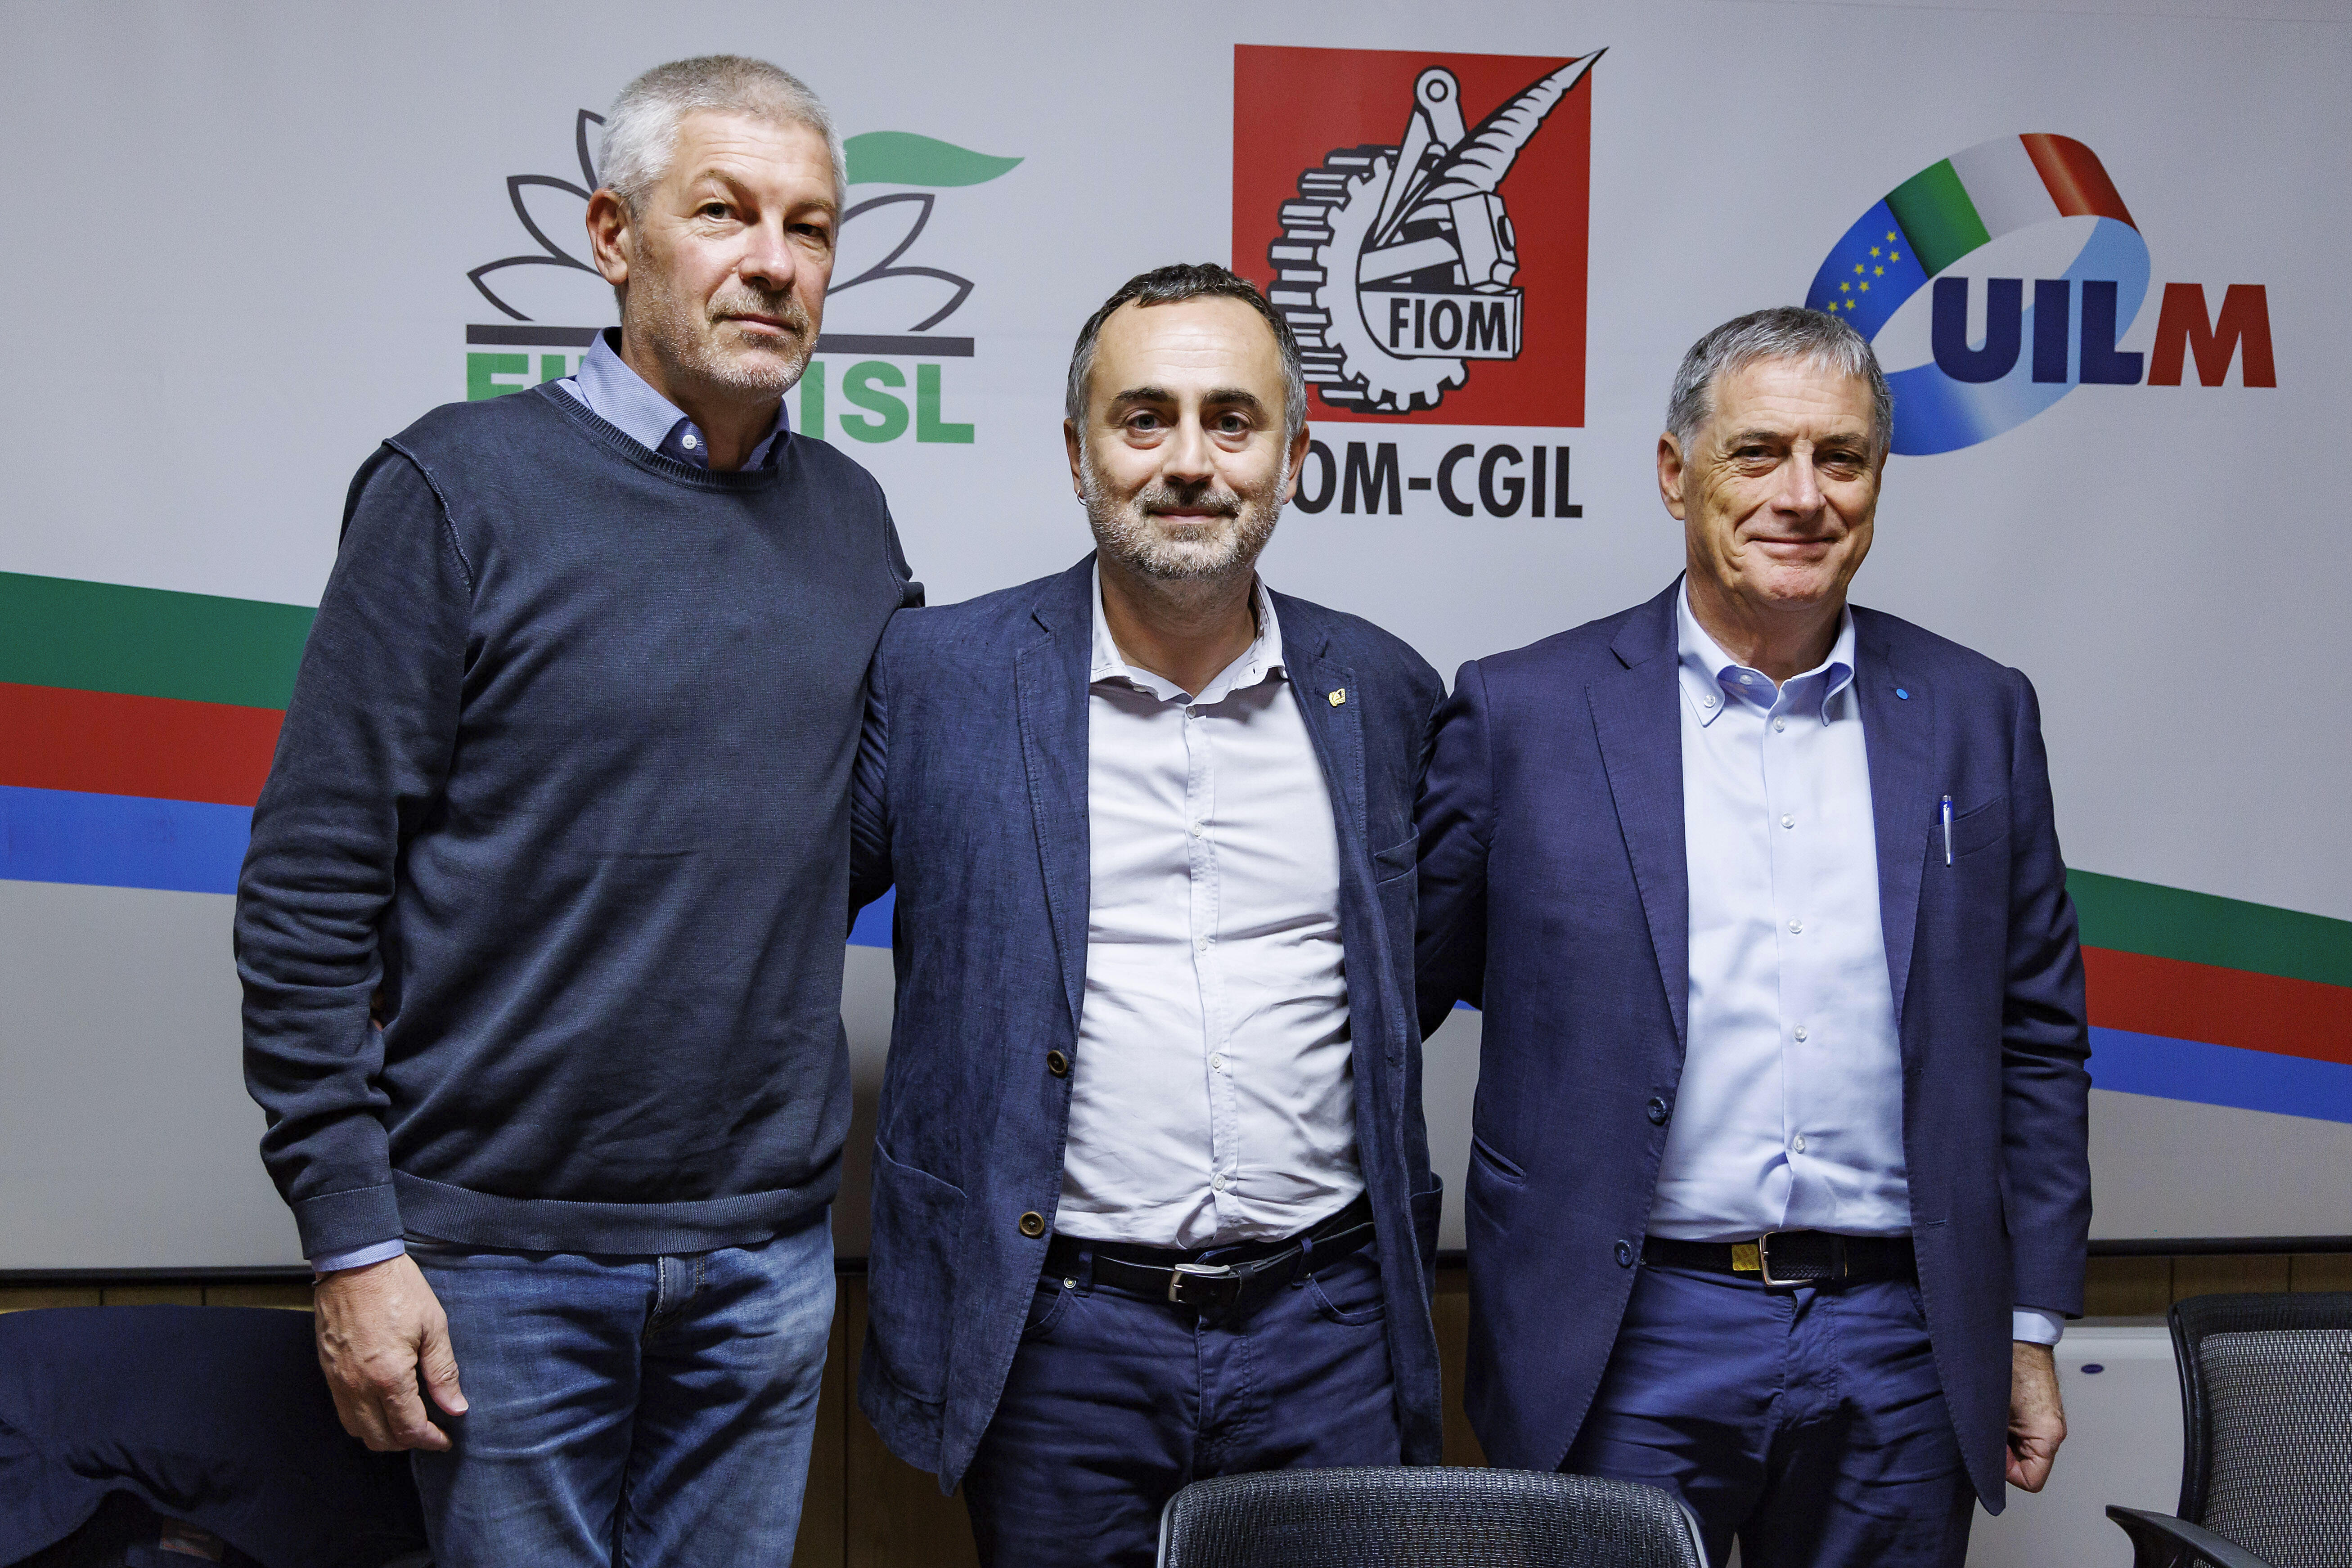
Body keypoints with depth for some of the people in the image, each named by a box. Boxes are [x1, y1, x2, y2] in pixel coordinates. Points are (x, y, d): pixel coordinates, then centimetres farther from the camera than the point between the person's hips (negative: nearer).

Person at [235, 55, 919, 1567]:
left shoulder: (849, 516, 6)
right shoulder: (459, 486, -8)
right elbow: (311, 887, -9)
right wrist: (351, 1239, -11)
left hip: (769, 1253, 4)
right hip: (504, 1250, -4)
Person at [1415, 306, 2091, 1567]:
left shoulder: (1978, 718, 6)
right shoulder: (1522, 712, -3)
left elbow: (2035, 1040, 10)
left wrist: (2031, 1325, 8)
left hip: (1901, 1348, 3)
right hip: (1626, 1348, -2)